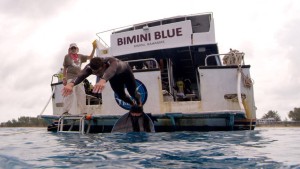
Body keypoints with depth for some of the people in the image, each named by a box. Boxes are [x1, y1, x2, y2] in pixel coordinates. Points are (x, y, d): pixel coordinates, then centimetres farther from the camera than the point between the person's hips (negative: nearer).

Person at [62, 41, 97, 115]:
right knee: (69, 94, -14)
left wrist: (94, 48, 2)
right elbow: (64, 68, 4)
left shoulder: (80, 56, 15)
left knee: (82, 95, 4)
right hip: (70, 78, -5)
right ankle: (65, 111, -13)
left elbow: (90, 57, 13)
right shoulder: (67, 56, 5)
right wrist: (64, 78, -5)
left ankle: (84, 111, 9)